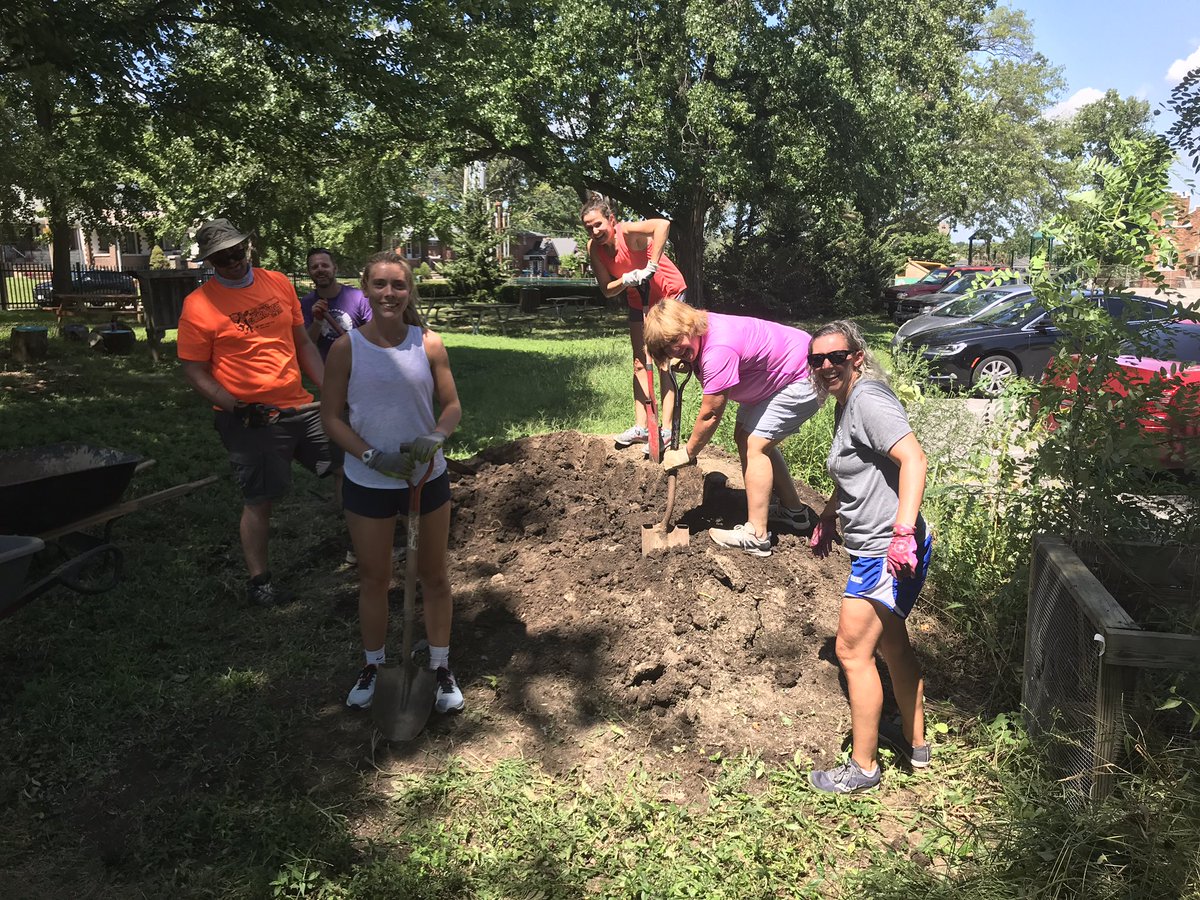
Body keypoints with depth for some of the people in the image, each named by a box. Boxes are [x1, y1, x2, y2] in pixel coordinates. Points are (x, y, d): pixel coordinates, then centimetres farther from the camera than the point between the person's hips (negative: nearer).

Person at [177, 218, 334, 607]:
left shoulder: (278, 283, 6)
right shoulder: (198, 305, -10)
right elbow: (194, 369, -8)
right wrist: (234, 407, -19)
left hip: (300, 405, 6)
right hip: (251, 418, -5)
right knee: (259, 499, 4)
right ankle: (258, 579, 21)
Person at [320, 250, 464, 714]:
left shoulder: (429, 345, -6)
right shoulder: (347, 348, -8)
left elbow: (452, 406, 0)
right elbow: (331, 416, -5)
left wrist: (434, 438, -21)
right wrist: (372, 456, -18)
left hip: (427, 476, 1)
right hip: (367, 481, 0)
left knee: (434, 576, 12)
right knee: (373, 579, 13)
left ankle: (440, 666, 29)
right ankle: (373, 665, 34)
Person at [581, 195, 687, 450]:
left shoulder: (628, 232, -30)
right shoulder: (594, 248, -12)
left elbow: (663, 224, -50)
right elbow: (607, 290, -12)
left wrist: (652, 267, -49)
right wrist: (625, 280, -32)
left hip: (669, 294, -7)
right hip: (639, 300, 7)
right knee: (640, 363, 8)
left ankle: (665, 429, -6)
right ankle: (640, 427, 16)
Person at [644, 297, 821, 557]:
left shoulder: (719, 350, -34)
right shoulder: (699, 333, -6)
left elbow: (711, 414, -25)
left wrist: (687, 453, -11)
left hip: (801, 381, -10)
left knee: (754, 445, -14)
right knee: (744, 436, 15)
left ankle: (756, 536, -10)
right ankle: (793, 510, 26)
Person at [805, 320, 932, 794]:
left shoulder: (868, 399, -18)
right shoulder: (846, 403, 14)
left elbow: (913, 459, -28)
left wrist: (903, 531, -36)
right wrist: (827, 518, 32)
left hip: (888, 552, -11)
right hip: (875, 549, 11)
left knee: (852, 651, -2)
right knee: (891, 642, 22)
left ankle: (863, 766, 13)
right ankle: (915, 743, 39)